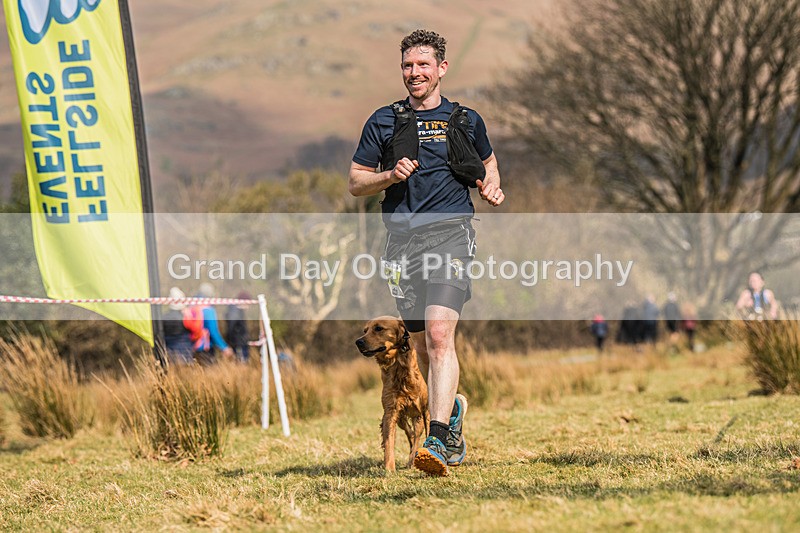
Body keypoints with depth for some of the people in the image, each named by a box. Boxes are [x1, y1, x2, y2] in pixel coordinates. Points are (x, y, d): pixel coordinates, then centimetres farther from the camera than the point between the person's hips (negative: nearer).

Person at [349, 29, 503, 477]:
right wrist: (390, 176, -6)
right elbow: (356, 183, 13)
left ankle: (438, 439, -28)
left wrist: (492, 187, 9)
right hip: (403, 238, 3)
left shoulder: (466, 120, 11)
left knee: (439, 333, -21)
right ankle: (453, 408, 38)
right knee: (422, 344, 10)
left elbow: (488, 160, 31)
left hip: (451, 232, -3)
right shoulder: (384, 121, 10)